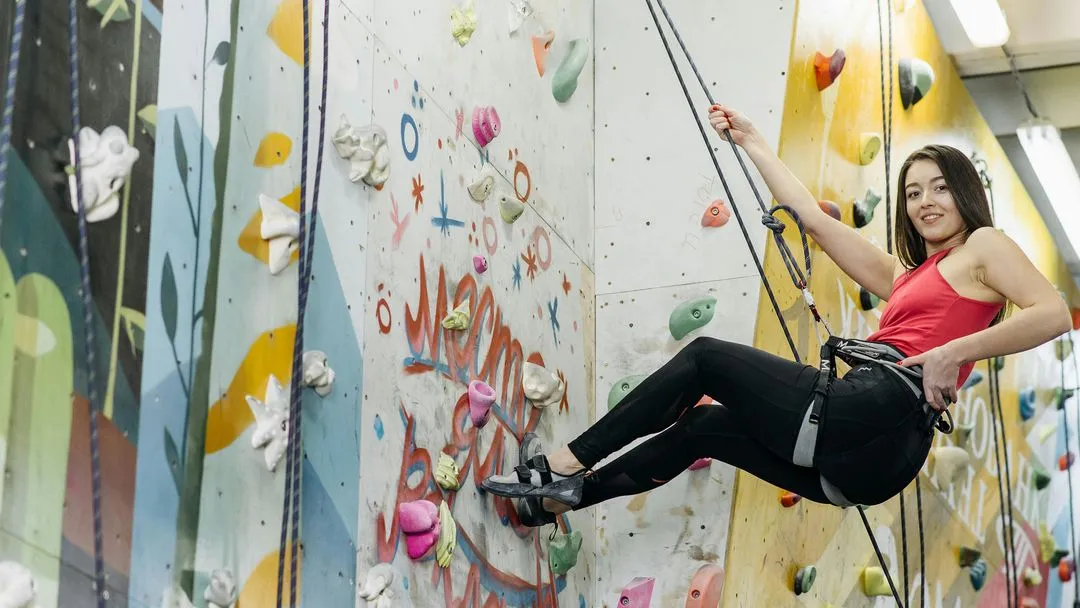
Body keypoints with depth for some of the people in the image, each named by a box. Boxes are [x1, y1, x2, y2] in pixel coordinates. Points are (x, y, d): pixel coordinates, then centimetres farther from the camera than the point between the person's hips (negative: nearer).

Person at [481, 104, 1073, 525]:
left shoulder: (983, 245, 6)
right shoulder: (907, 275, 26)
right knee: (705, 425, 18)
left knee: (704, 356, 2)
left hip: (877, 412, -8)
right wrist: (751, 143, 31)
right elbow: (814, 219, 28)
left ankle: (571, 462, 8)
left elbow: (1053, 313, -12)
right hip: (864, 459, 8)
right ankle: (564, 494, 22)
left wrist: (952, 352, -18)